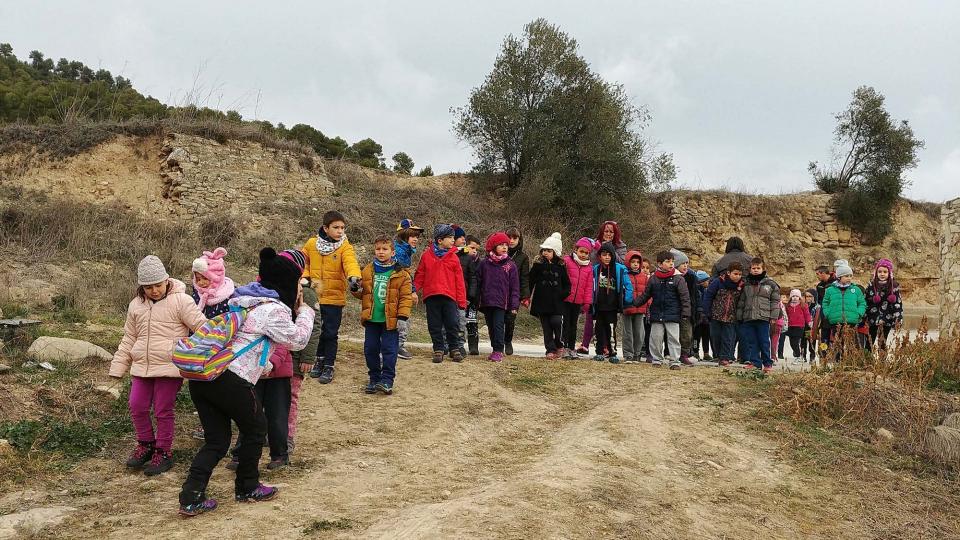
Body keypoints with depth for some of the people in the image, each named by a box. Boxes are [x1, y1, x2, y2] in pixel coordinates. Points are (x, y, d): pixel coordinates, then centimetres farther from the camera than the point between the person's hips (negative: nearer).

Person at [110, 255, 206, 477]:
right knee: (137, 406, 7)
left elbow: (202, 327, -11)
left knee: (163, 411, 1)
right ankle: (146, 445, 29)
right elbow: (129, 339, 19)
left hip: (169, 367, -6)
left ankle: (163, 453, 17)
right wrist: (118, 367, 17)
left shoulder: (180, 301, -8)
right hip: (141, 367, 6)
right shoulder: (136, 305, 11)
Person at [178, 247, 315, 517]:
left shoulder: (242, 299, 19)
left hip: (201, 375, 8)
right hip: (230, 380, -8)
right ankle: (247, 489, 28)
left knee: (217, 441, 15)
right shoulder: (275, 309, -7)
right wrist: (303, 310, 16)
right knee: (256, 428, 15)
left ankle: (191, 498, 8)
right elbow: (298, 340, 3)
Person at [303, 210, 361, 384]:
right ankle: (320, 359, 35)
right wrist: (305, 277, -1)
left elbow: (351, 263, -29)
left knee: (330, 333, 2)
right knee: (315, 331, 16)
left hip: (334, 298, -3)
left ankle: (329, 366, 16)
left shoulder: (345, 247, -10)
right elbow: (303, 262, 15)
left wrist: (354, 277, -48)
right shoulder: (312, 243, 0)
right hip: (313, 296, 3)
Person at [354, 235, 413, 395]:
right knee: (370, 349, 9)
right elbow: (362, 294, 15)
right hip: (371, 318, 4)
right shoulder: (367, 271, 8)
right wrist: (356, 289, -9)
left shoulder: (401, 274, -4)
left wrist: (403, 317, -13)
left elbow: (406, 296, -6)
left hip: (390, 320, -4)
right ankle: (374, 379, 22)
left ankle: (387, 380, 6)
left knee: (389, 350, -1)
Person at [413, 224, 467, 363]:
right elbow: (420, 276, 9)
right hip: (431, 295, 0)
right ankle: (438, 350, 17)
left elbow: (459, 280, 4)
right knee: (435, 326, 6)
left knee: (452, 324, 0)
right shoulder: (427, 255, 5)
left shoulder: (453, 257, 5)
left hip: (449, 296, 0)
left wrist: (461, 300, 0)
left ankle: (454, 349, 15)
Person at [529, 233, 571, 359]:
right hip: (541, 301, 1)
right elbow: (531, 281, 1)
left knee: (557, 322, -12)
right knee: (546, 326, 3)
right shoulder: (538, 265, 2)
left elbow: (567, 284, 10)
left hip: (556, 302, -1)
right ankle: (550, 350, 12)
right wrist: (530, 296, -6)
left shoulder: (560, 267, 4)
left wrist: (562, 294, -5)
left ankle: (559, 346, 11)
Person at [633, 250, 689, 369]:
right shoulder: (653, 279, 6)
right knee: (656, 338, 7)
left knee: (673, 339, -2)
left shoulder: (678, 279, -2)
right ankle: (657, 360, 20)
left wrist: (685, 312, -9)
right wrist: (635, 302, 5)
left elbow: (685, 297, -3)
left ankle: (675, 361, 4)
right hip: (656, 314, 3)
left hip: (672, 315, -3)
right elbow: (645, 295, 15)